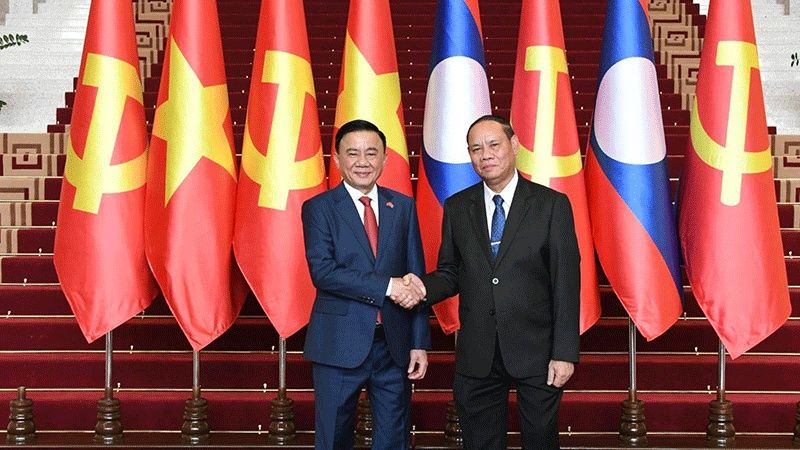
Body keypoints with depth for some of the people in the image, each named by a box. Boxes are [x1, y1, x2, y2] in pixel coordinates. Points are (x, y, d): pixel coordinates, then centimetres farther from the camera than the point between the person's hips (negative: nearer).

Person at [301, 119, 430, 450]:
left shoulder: (403, 206, 8)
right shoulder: (319, 208, -2)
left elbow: (416, 277, 7)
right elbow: (322, 271, -15)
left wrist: (419, 343, 2)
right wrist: (386, 286, -20)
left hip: (393, 344, 3)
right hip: (339, 346, -3)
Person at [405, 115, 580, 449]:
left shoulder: (551, 204, -3)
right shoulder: (457, 208, 7)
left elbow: (566, 283, -6)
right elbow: (450, 273, 11)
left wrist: (564, 353, -11)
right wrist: (425, 287, -13)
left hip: (536, 352, -2)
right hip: (477, 356, 3)